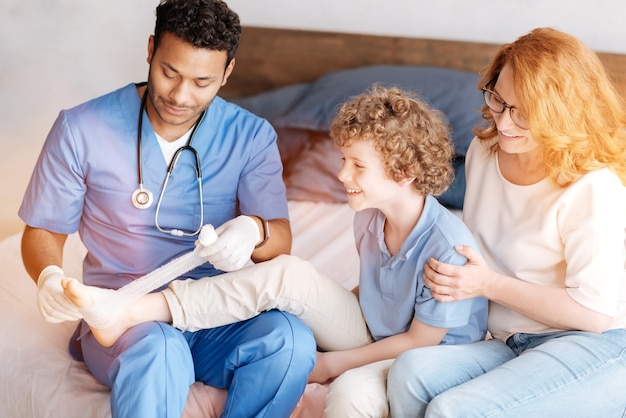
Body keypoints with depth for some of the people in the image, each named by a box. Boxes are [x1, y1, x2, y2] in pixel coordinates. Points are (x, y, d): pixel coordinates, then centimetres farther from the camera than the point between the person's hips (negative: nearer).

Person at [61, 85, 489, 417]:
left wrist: (334, 363, -14)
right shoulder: (369, 219, -4)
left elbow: (421, 340, -18)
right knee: (289, 274, -18)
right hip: (372, 336, 6)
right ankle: (130, 311, -23)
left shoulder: (449, 246, -27)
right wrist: (326, 308, 3)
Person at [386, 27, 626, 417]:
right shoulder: (483, 152, 6)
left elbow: (593, 313, -15)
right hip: (513, 346, 7)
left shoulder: (594, 190, -16)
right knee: (411, 371, -22)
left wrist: (489, 284, -15)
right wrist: (448, 274, 1)